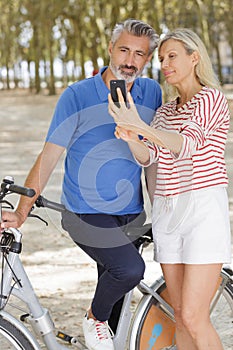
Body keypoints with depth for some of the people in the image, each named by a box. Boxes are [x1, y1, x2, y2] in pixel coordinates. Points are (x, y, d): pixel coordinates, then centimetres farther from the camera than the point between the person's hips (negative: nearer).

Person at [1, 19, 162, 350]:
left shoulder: (151, 93, 2)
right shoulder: (77, 96, -10)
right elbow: (49, 156, -10)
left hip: (132, 214, 5)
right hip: (86, 215, -5)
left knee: (115, 288, 10)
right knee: (130, 268, -25)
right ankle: (94, 320, 3)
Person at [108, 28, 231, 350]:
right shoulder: (165, 111, 19)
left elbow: (187, 143, -20)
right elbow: (147, 155, 4)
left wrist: (140, 127, -35)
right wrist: (130, 138, -18)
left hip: (204, 207, -7)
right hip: (166, 211, 7)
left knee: (194, 318, -13)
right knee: (181, 316, 8)